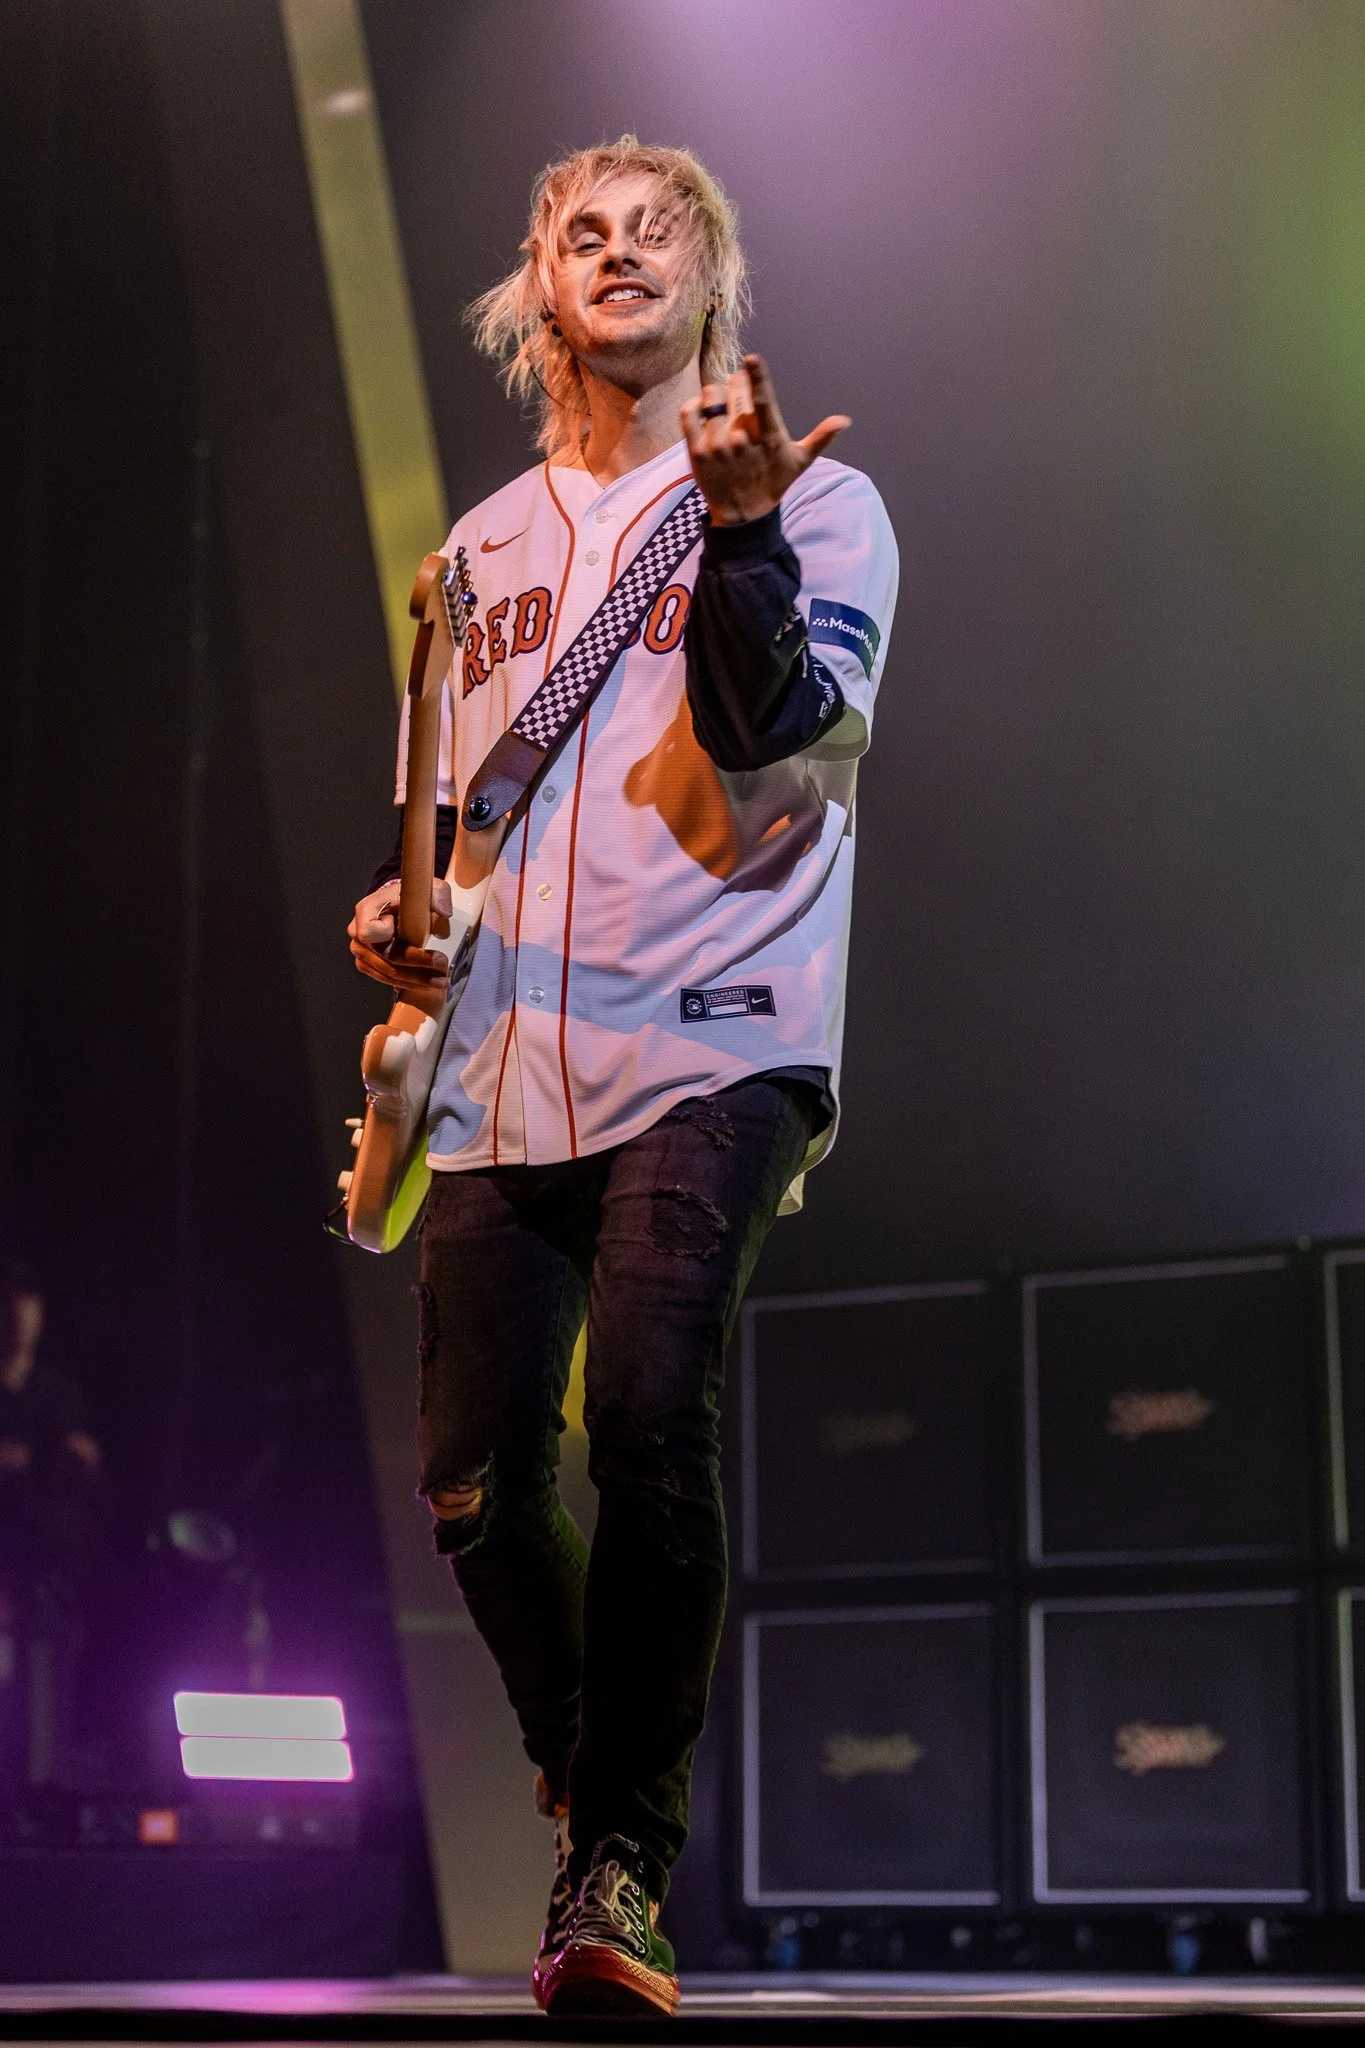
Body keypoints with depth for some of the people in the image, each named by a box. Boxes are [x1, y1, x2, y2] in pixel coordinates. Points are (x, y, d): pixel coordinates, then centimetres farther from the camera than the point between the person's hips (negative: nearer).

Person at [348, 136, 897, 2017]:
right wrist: (401, 910, 8)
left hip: (710, 1048, -5)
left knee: (649, 1411, -26)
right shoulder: (482, 552, 20)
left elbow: (778, 733, -14)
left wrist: (739, 526, -28)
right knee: (474, 1485, 1)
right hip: (500, 1077, 5)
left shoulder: (816, 502, 5)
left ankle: (623, 1863, -13)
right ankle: (588, 1776, 29)